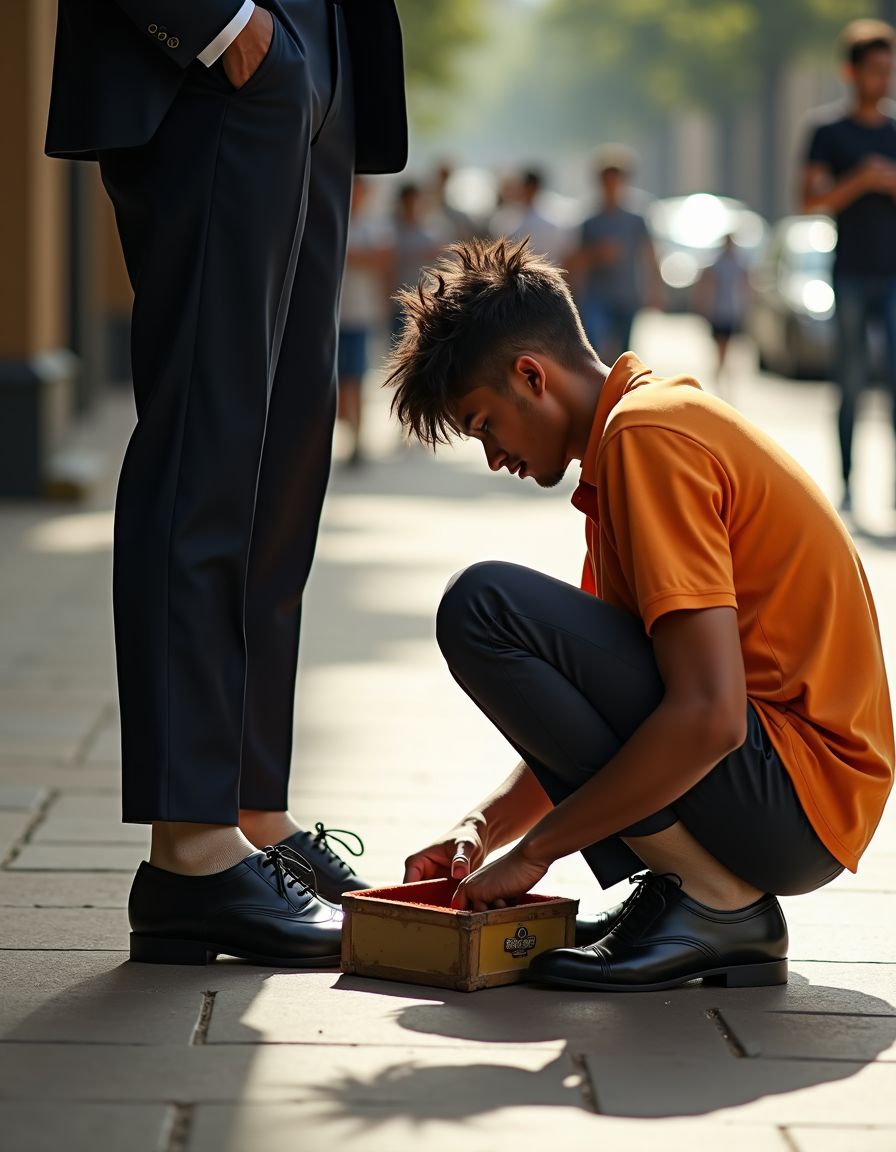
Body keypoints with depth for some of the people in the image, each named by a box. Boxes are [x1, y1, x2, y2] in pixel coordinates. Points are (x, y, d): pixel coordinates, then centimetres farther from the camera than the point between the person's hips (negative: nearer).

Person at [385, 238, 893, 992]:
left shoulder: (647, 434, -14)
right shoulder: (652, 420, 18)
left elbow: (710, 718, -24)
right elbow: (592, 710, 21)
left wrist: (533, 849, -15)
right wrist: (487, 826, 8)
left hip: (792, 796, -10)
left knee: (483, 609, -19)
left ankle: (715, 900, -12)